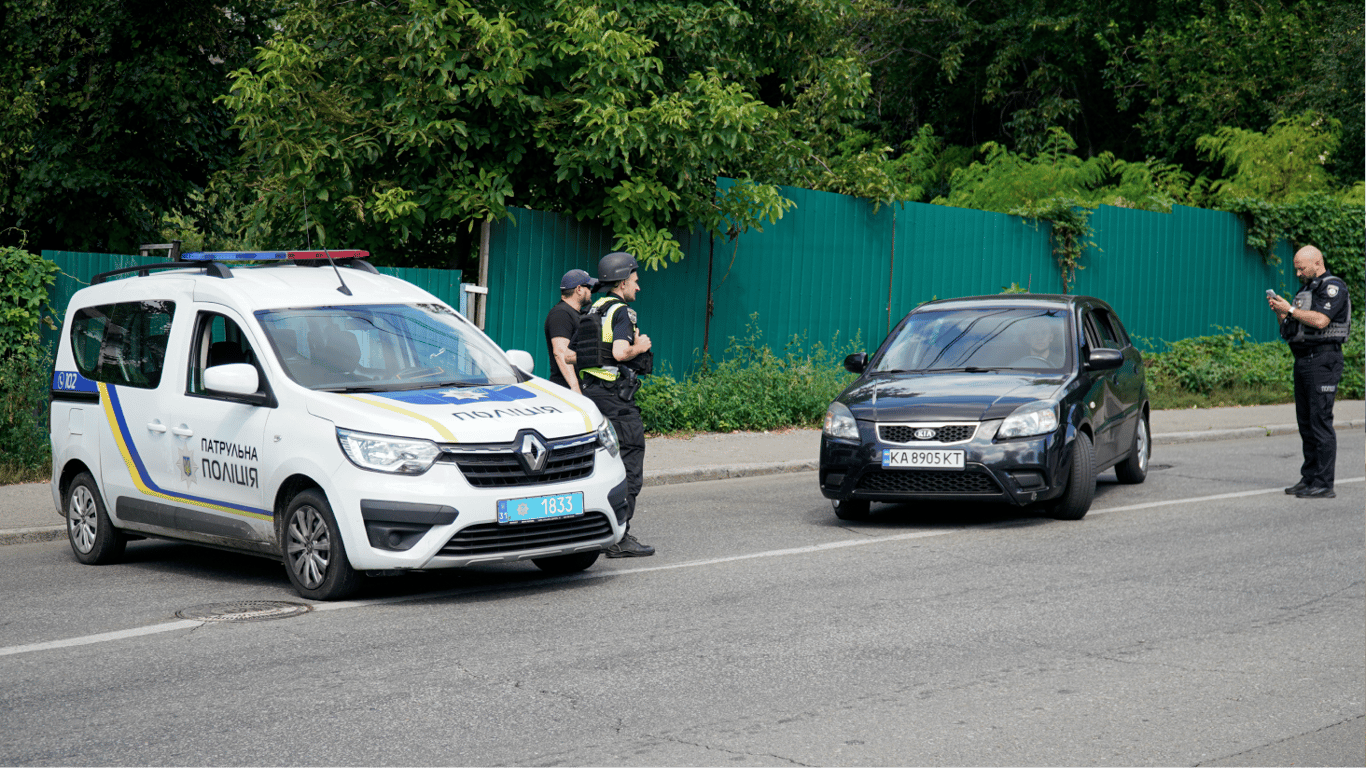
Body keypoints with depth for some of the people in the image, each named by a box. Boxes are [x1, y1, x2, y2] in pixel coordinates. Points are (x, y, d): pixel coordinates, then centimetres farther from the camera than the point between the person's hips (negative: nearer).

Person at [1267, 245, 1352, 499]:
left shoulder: (1333, 287, -6)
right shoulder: (1306, 290, 21)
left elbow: (1320, 320, -20)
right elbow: (1289, 330, 21)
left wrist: (1290, 310, -12)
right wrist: (1280, 312, 4)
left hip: (1323, 361, -9)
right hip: (1303, 362, 9)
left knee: (1320, 421, -10)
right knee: (1306, 422, 9)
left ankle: (1324, 484, -10)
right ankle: (1308, 479, 13)